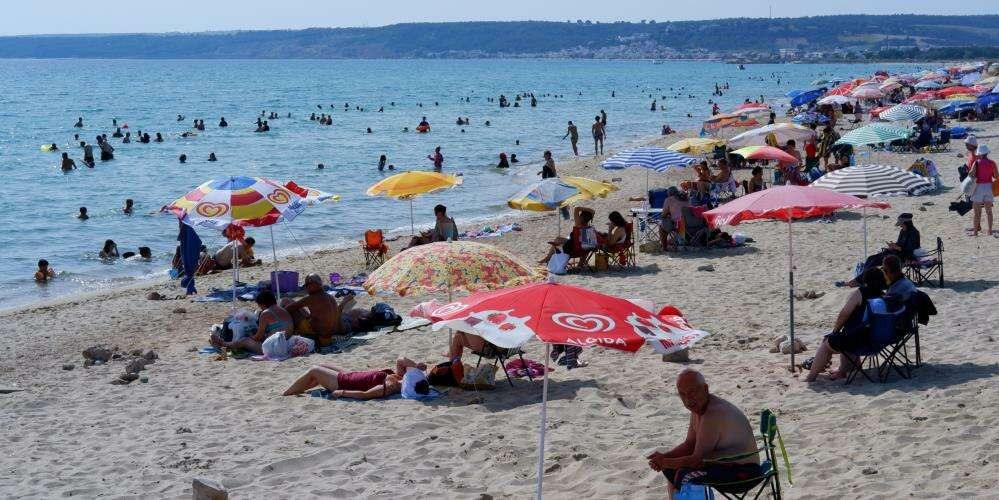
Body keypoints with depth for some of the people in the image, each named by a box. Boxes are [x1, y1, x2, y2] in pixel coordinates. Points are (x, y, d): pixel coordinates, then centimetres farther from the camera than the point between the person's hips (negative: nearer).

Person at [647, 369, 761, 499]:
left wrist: (665, 462, -11)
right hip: (725, 464, 10)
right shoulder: (698, 406, 4)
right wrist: (664, 457, -3)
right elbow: (690, 444, 13)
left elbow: (697, 460, -23)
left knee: (684, 477, -26)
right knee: (671, 470, 15)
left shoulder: (713, 414, -28)